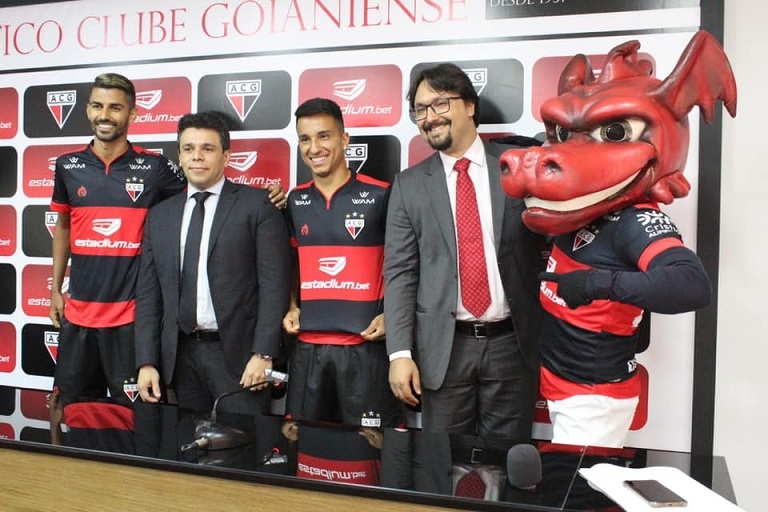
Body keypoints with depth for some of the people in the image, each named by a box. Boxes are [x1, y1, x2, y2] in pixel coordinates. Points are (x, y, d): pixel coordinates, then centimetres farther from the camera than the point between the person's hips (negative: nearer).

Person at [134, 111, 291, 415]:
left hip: (238, 353, -4)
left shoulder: (257, 205, -2)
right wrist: (146, 362, 4)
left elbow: (274, 284, -7)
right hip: (181, 355, 4)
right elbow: (148, 294, 11)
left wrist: (263, 354, -12)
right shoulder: (159, 215, 12)